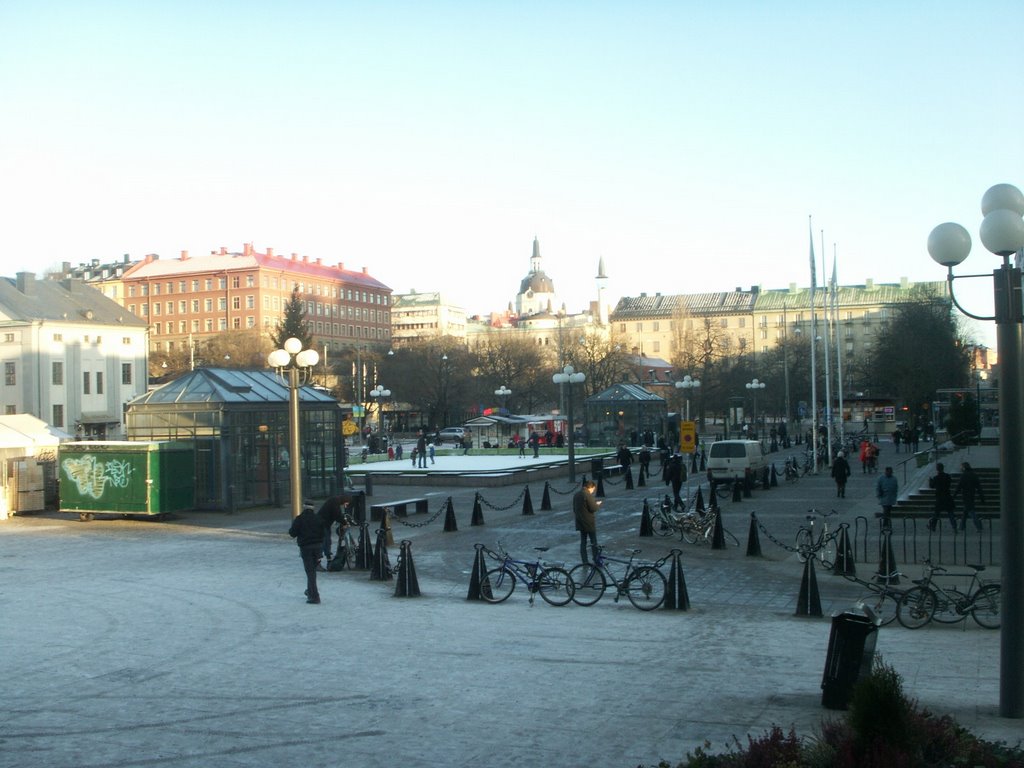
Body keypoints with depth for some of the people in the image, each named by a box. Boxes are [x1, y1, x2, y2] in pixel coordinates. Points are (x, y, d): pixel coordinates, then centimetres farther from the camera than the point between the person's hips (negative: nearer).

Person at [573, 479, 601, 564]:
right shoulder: (588, 495, -18)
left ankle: (584, 562, 11)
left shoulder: (576, 494, 8)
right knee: (594, 542, 2)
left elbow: (574, 508, 14)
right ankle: (596, 560, 5)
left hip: (580, 522, 7)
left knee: (583, 542, 10)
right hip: (589, 523, -7)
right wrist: (597, 504, 0)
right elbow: (593, 508, -18)